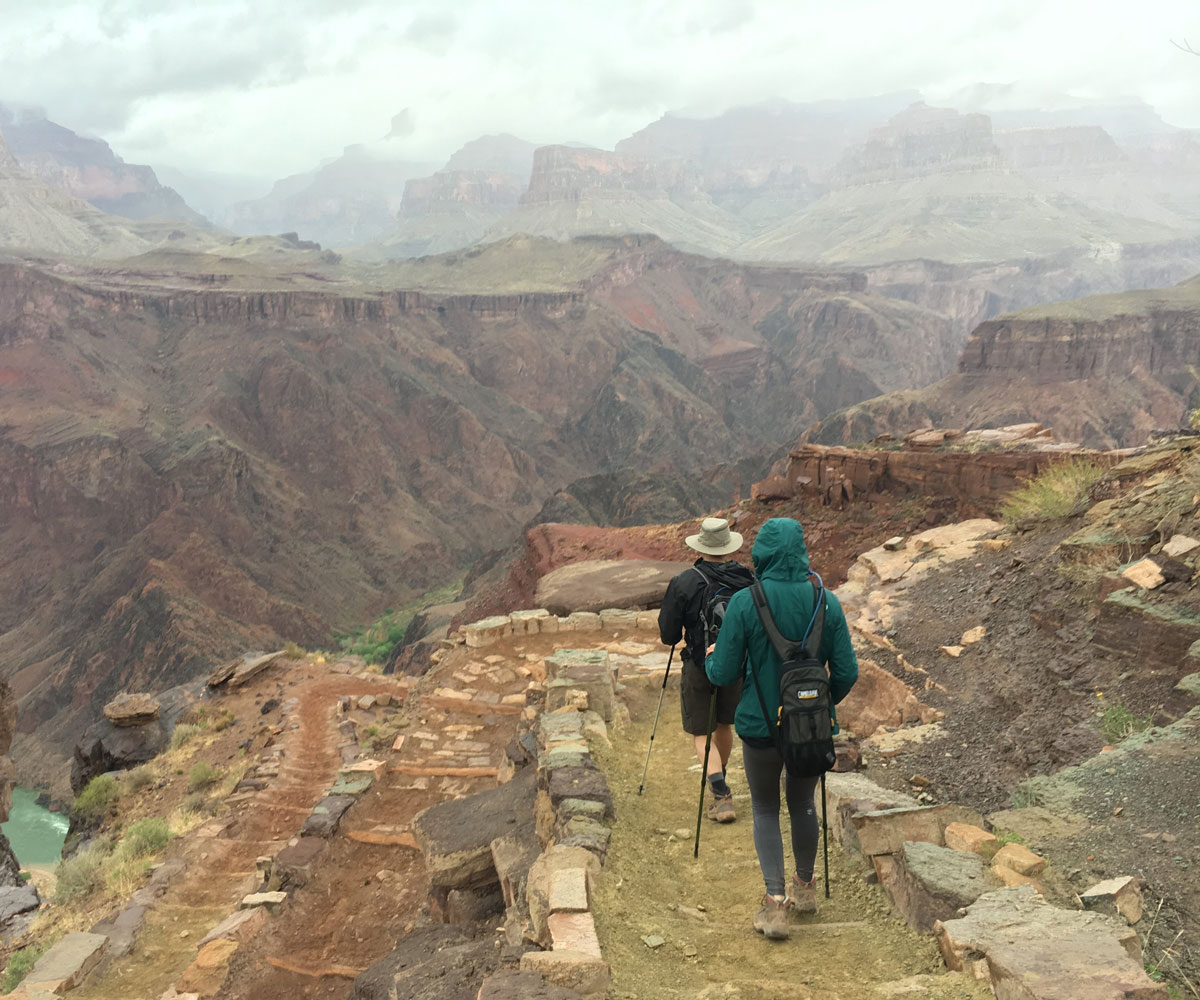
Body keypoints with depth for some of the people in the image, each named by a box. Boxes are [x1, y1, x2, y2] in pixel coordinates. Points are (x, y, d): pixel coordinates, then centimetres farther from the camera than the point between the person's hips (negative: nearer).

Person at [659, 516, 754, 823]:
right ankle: (720, 785, 41)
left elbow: (668, 635, -10)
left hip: (699, 668, -3)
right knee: (725, 724, 24)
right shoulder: (748, 580, -7)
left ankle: (721, 795, -11)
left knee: (700, 732, 7)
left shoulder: (684, 583, -14)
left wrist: (677, 637, 12)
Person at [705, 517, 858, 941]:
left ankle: (775, 903, 6)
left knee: (765, 810, 15)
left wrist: (710, 658, 10)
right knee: (802, 803, 24)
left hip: (761, 726, -3)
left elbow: (723, 674, -12)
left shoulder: (744, 603, -16)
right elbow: (847, 672, -5)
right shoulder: (827, 602, -7)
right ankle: (805, 887, 40)